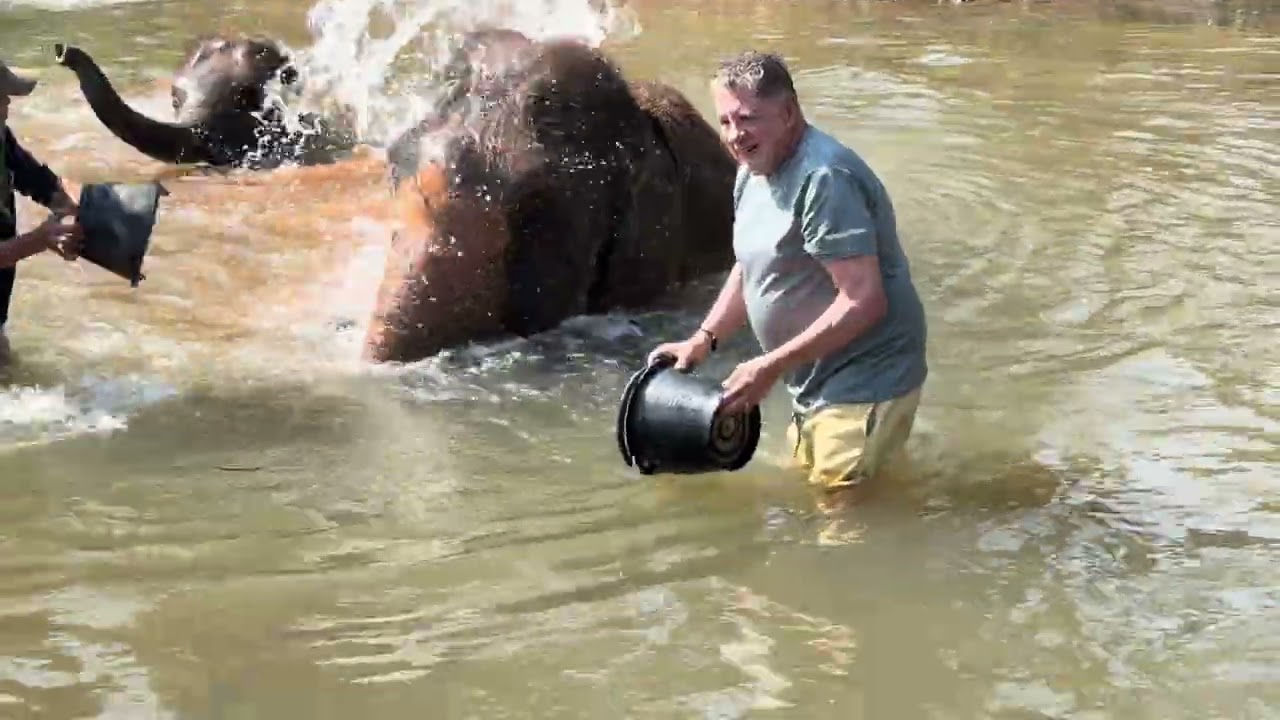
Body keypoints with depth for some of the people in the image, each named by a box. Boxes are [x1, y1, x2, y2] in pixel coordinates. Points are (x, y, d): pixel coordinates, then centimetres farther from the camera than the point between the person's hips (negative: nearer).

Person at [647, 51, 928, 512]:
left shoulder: (823, 179, -25)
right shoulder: (754, 171, 6)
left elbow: (863, 301, -29)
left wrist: (771, 366, -26)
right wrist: (704, 339, 10)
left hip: (864, 384, -10)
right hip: (817, 383, 10)